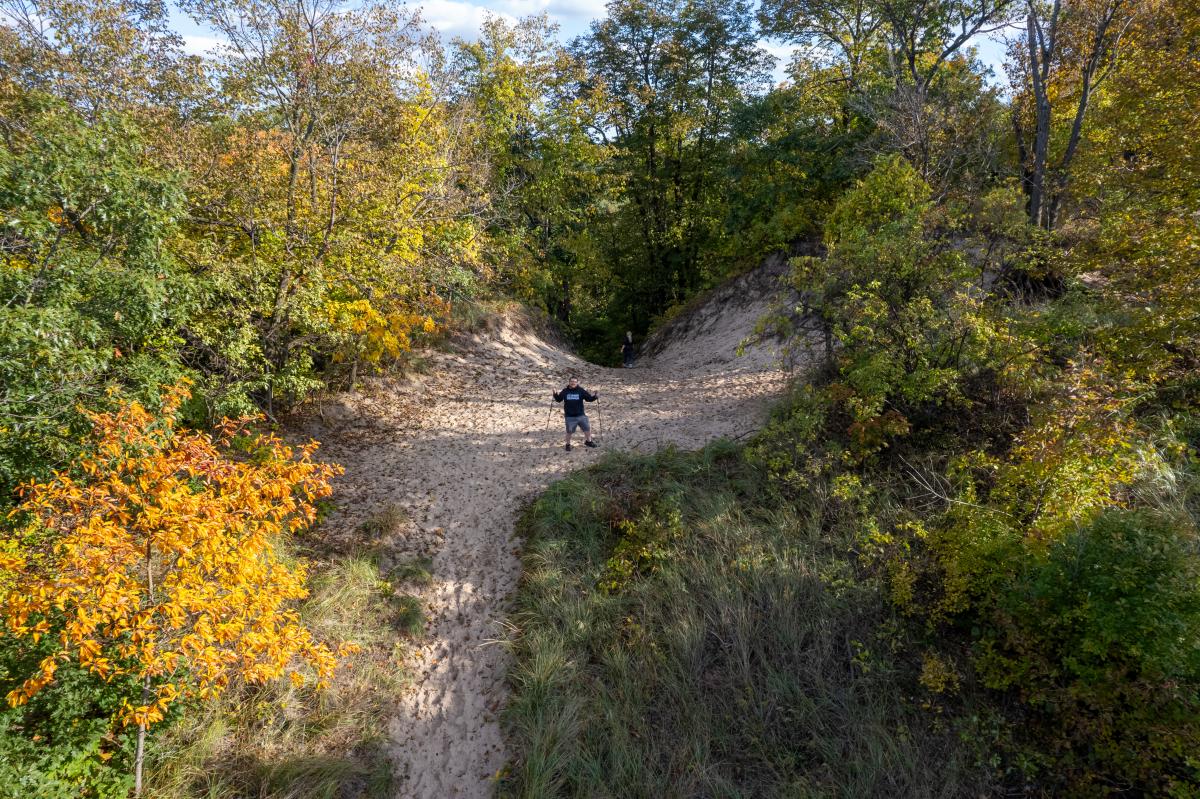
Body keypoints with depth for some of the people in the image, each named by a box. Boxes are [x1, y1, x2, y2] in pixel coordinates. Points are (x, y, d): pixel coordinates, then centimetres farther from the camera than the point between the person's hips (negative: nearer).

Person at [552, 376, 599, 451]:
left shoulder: (581, 391, -3)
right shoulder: (565, 391, -1)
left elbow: (589, 398, -1)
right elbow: (559, 399, 7)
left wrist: (595, 397, -18)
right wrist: (556, 395, -12)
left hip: (581, 415, 1)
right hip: (570, 417, -1)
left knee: (587, 429, 8)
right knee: (569, 432, 7)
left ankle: (588, 441, 33)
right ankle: (568, 444, 29)